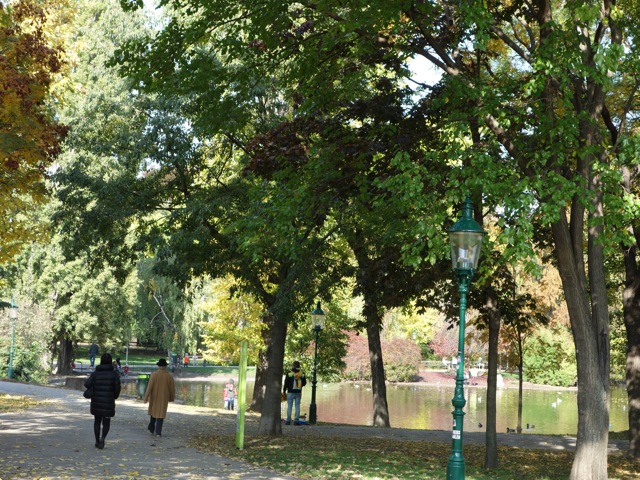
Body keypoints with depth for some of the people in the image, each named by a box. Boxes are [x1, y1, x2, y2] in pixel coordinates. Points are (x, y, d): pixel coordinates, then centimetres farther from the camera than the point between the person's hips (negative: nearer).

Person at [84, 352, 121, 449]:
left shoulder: (95, 373, -1)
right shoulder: (114, 374, -5)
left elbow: (87, 384, -14)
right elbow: (117, 387, -11)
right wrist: (115, 396, 8)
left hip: (96, 401, 2)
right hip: (108, 402, -2)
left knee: (97, 421, 18)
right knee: (106, 422, 7)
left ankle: (97, 441, 21)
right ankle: (103, 437, -18)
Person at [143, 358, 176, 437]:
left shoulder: (154, 374, -12)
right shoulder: (169, 376, -9)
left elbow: (149, 387, -14)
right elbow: (172, 389, -2)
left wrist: (146, 397, -10)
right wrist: (172, 398, 14)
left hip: (154, 397, 1)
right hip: (164, 398, -1)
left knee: (153, 412, 20)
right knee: (161, 414, 3)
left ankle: (151, 429, 28)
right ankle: (158, 432, -3)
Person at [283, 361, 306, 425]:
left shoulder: (289, 373, -4)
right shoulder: (302, 373, 3)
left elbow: (286, 383, -4)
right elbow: (304, 383, 8)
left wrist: (284, 391, 6)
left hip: (291, 392, -2)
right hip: (298, 392, 2)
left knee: (289, 406, 1)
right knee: (297, 406, 5)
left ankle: (288, 420, 0)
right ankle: (296, 420, 2)